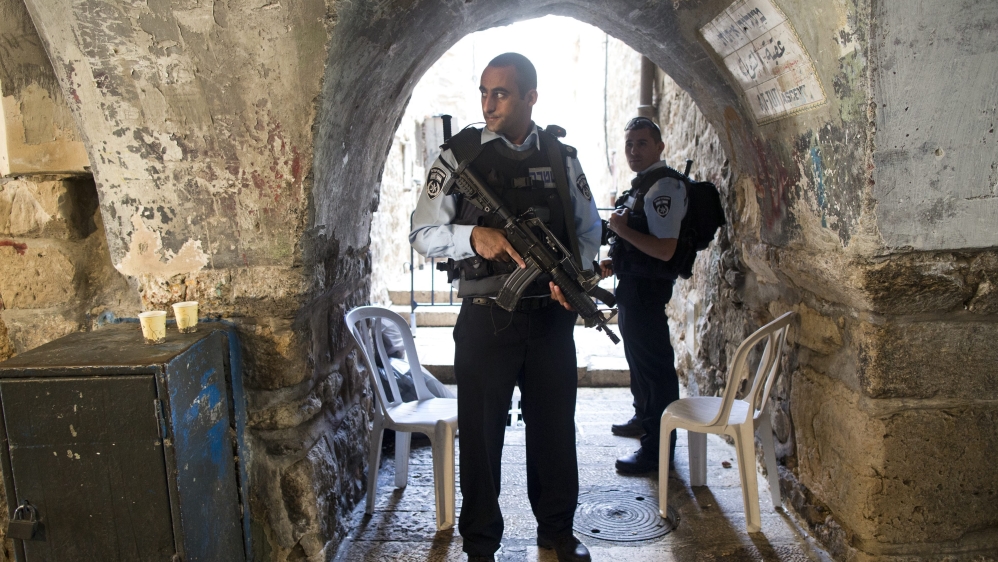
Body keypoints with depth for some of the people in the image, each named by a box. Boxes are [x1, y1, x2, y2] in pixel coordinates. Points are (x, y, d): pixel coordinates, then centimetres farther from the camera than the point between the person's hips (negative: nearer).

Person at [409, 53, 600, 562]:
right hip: (487, 318, -2)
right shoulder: (460, 155, -2)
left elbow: (589, 229, 13)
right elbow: (422, 235, -4)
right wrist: (474, 236, -22)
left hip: (552, 315, 3)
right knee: (481, 431, 7)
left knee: (555, 425, 14)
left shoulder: (561, 157, 6)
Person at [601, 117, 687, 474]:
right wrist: (616, 263, 12)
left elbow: (664, 250, -27)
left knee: (654, 363, -4)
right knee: (637, 355, 23)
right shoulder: (642, 185, 15)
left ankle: (657, 448, 6)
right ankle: (644, 418, 42)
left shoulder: (663, 187, -17)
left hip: (646, 288, -11)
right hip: (632, 286, 11)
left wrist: (623, 229, -20)